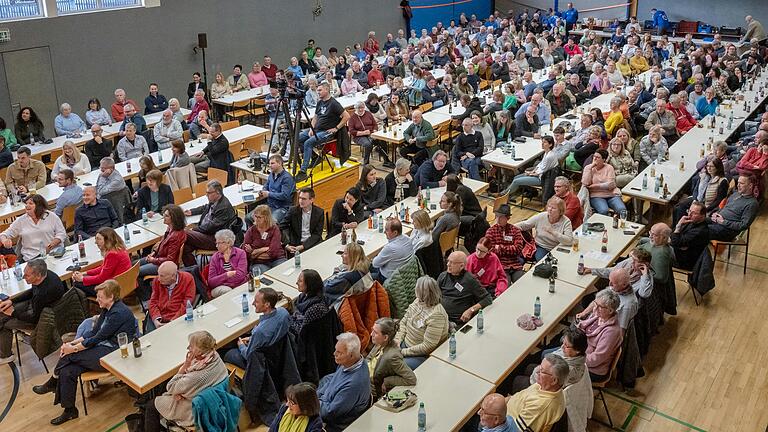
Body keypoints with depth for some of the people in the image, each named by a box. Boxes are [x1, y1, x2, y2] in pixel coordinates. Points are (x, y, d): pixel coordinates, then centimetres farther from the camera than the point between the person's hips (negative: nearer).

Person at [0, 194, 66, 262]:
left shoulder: (52, 216, 8)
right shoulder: (20, 221, 12)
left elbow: (61, 234, 5)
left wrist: (51, 245, -12)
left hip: (53, 253, -1)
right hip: (31, 257, 2)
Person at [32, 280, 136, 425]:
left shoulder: (119, 313, -20)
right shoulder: (107, 309, 10)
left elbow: (97, 338, -18)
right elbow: (94, 332, 12)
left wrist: (73, 348, -11)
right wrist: (72, 343, -1)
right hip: (104, 348, 9)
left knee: (71, 355, -16)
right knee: (67, 372, -10)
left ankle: (52, 384, 8)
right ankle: (69, 411, 2)